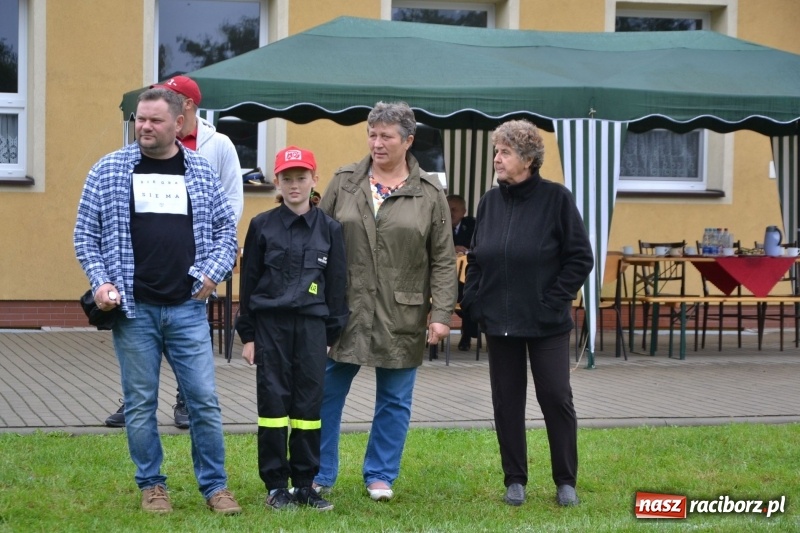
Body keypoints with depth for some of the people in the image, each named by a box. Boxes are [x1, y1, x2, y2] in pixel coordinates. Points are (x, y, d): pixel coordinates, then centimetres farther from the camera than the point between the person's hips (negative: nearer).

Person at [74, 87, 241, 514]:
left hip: (187, 308, 1)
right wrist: (100, 281, -6)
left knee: (204, 399, 1)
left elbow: (226, 228, 13)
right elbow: (85, 234, 6)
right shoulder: (109, 171, 3)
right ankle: (151, 485, 18)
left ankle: (214, 485, 12)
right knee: (140, 403, 5)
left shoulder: (201, 172, 8)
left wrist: (213, 272, -3)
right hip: (132, 308, -1)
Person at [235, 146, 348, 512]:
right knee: (273, 401, 1)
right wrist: (247, 335, 1)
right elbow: (248, 282, 4)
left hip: (311, 325, 1)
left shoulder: (329, 229, 4)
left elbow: (337, 285, 7)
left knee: (309, 404, 3)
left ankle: (305, 484, 11)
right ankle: (276, 485, 8)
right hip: (271, 324, -1)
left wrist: (332, 335, 4)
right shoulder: (262, 226, 2)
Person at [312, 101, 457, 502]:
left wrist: (441, 314, -6)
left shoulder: (429, 194, 2)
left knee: (394, 400, 8)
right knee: (326, 392, 4)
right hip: (343, 310, 1)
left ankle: (380, 476, 21)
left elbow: (443, 261, 1)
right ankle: (319, 475, 15)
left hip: (402, 316, -1)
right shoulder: (344, 182, 5)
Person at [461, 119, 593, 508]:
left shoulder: (556, 198, -7)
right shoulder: (490, 202, 6)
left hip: (546, 323, -4)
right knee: (507, 401, 7)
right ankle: (515, 480, 18)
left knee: (556, 397, -1)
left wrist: (554, 300, -11)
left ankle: (565, 481, 11)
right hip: (499, 321, 4)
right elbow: (475, 259, 14)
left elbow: (580, 258, -6)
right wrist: (474, 302, 3)